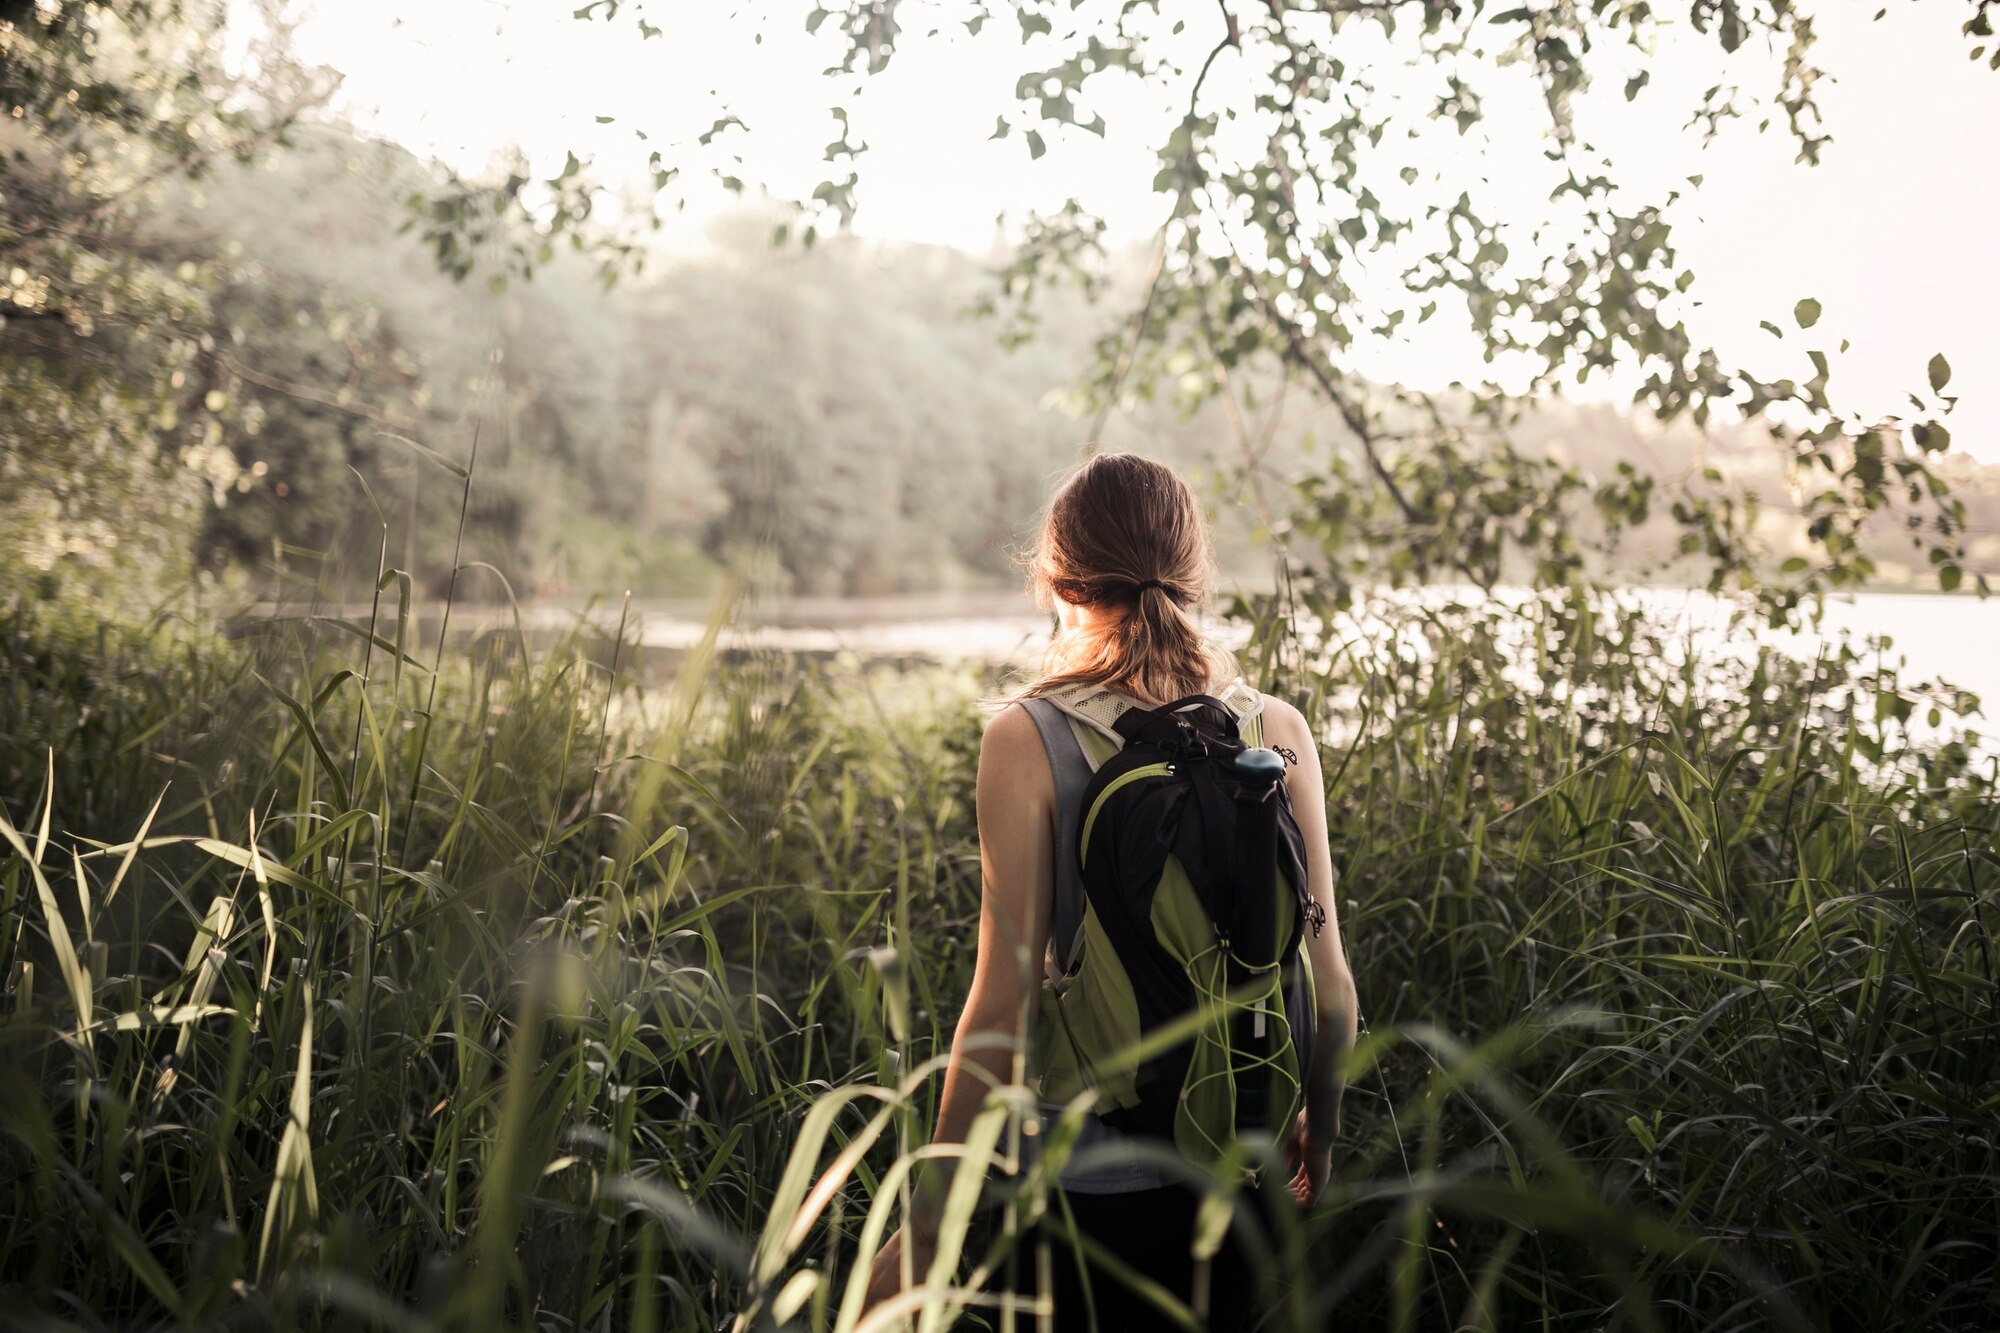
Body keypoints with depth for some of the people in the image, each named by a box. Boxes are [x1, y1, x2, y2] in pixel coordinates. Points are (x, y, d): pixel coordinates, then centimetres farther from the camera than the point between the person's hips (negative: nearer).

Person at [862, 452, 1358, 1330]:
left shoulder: (1027, 740, -14)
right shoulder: (1278, 730, -4)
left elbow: (1003, 1002, -16)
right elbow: (1327, 979, -1)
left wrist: (927, 1224, -8)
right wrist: (1318, 1128, 17)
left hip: (1090, 1175, -3)